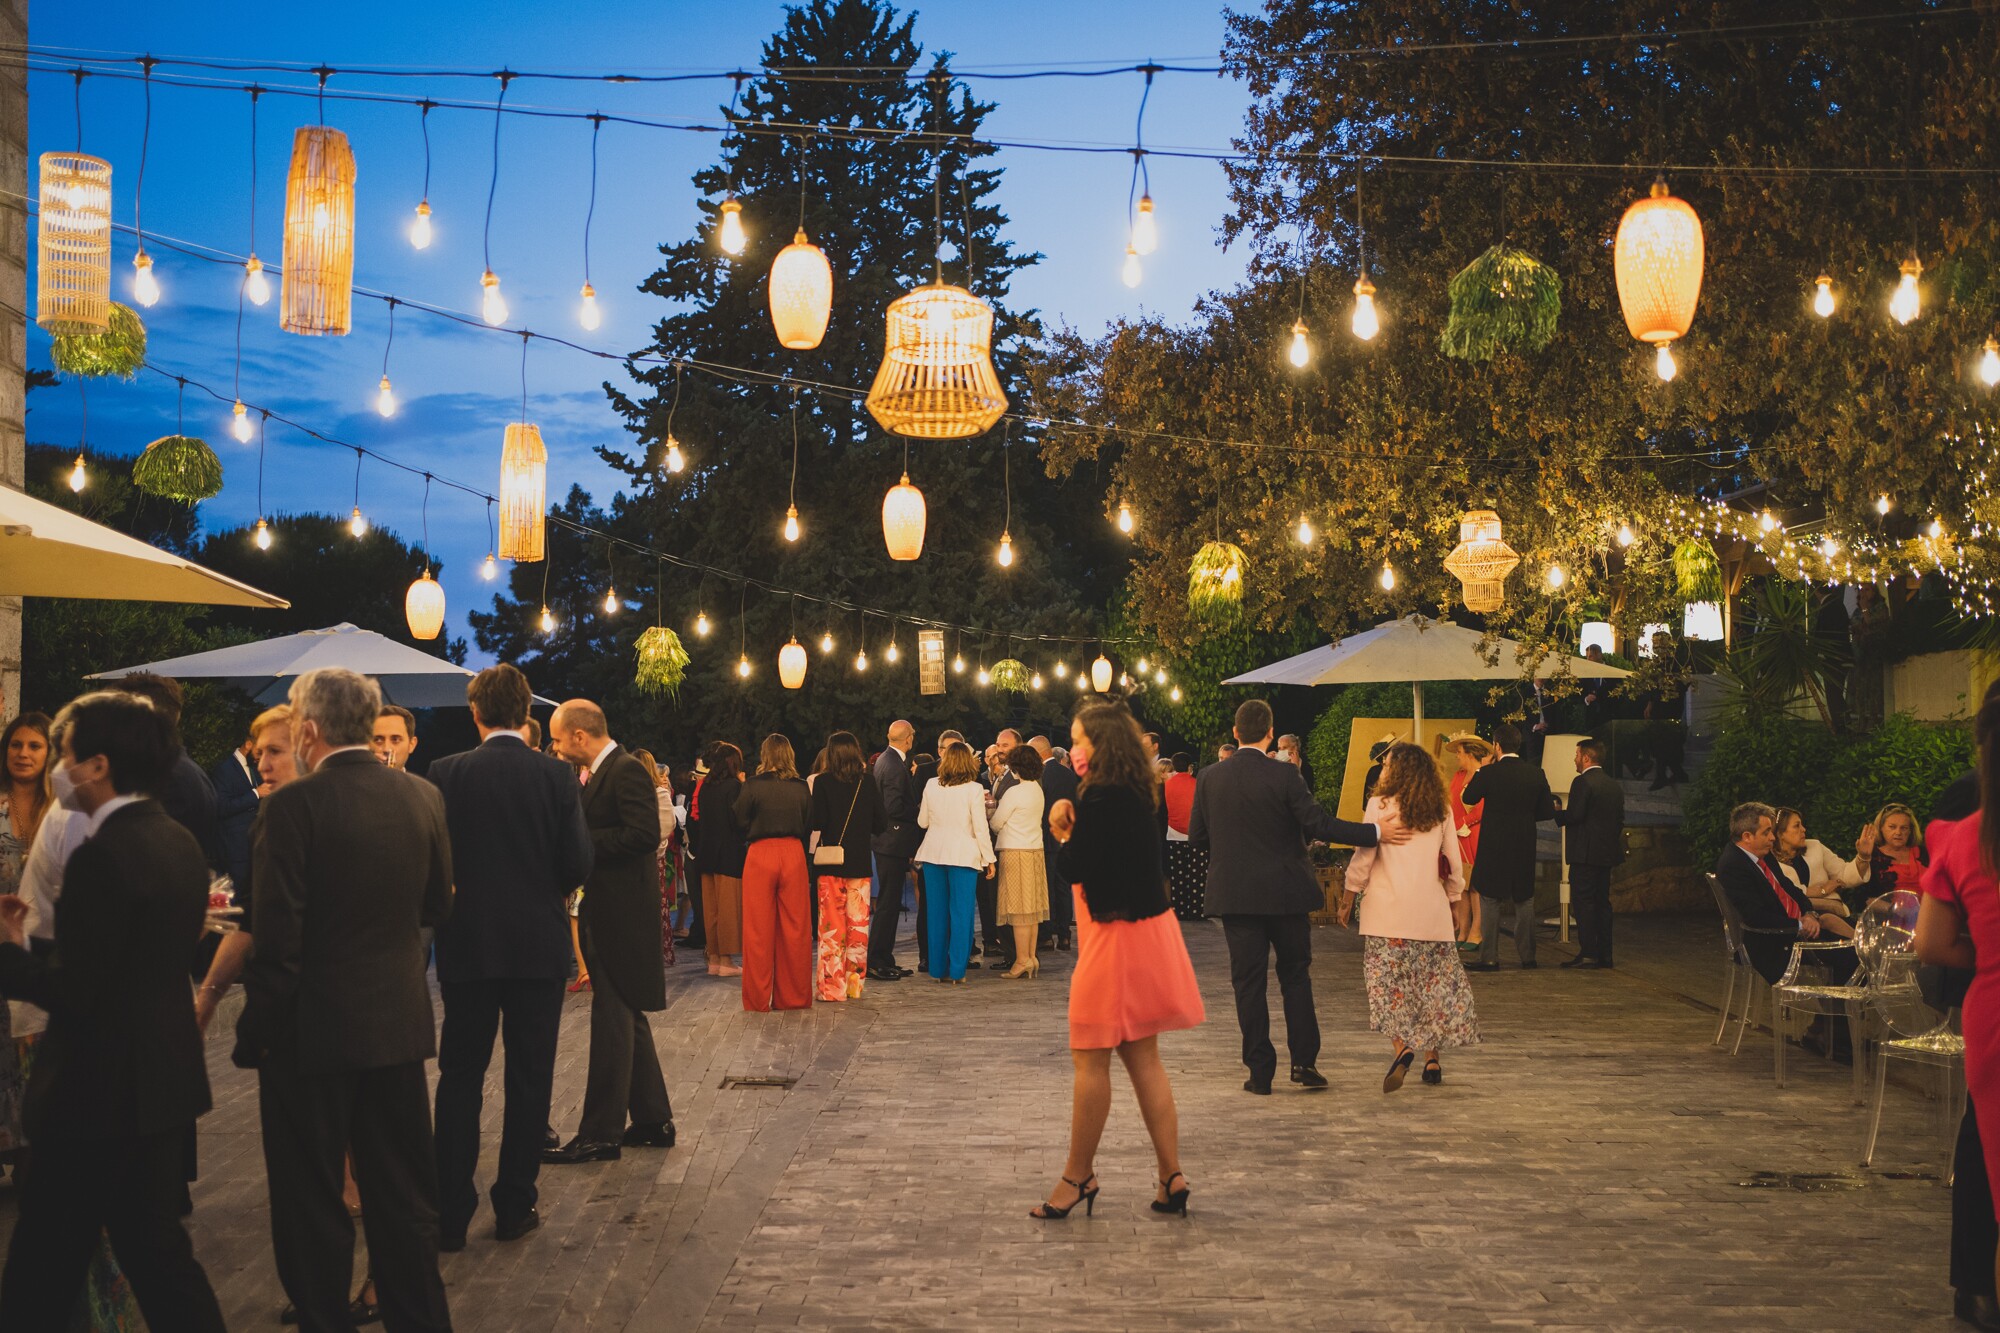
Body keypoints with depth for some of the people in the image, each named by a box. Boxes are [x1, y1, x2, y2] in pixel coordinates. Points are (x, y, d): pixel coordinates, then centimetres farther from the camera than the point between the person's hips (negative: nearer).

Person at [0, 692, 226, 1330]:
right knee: (157, 1248, 17)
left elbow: (75, 992, -21)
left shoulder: (103, 855, -20)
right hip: (164, 1079, 9)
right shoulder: (179, 842, 7)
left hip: (104, 1090, -9)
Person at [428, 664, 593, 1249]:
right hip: (539, 943, 0)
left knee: (460, 1077, 9)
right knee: (529, 1077, 9)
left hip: (468, 943, 0)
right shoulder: (556, 775, -6)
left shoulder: (446, 773, -6)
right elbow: (578, 863, -7)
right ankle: (515, 1207, 13)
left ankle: (451, 1213, 9)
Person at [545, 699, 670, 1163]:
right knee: (627, 1020, 16)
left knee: (612, 1024, -6)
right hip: (606, 914, 11)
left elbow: (644, 834, -24)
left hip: (623, 913, -11)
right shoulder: (599, 773, 15)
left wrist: (579, 841, -19)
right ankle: (653, 1120, 25)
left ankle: (601, 1134, -2)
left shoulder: (626, 771, -15)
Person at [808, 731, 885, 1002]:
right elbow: (881, 824, 2)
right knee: (858, 926, 9)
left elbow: (816, 822, -12)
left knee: (832, 926, 2)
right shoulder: (869, 782, -1)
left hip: (831, 862, -2)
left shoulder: (823, 783, -8)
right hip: (860, 863, 2)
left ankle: (832, 986, 2)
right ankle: (855, 984, 12)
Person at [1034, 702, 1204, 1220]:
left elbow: (1074, 870, -17)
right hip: (1148, 929, 9)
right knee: (1143, 1058, 11)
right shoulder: (1136, 795, 10)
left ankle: (1078, 1176, 12)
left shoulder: (1099, 798, -18)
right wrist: (1073, 835, 0)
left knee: (1090, 1060, 2)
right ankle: (1171, 1178, 12)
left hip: (1116, 934, -9)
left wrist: (1064, 832, 1)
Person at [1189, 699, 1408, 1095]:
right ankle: (1304, 1062, 11)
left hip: (1234, 895, 2)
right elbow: (1318, 824, -15)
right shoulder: (1283, 775, -11)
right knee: (1295, 976, 14)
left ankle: (1260, 1072, 7)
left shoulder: (1209, 777, -3)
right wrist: (1376, 832, -9)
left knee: (1248, 982, 6)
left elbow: (1196, 835, 3)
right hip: (1284, 893, -1)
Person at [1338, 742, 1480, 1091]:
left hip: (1388, 910, -4)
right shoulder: (1441, 810, 8)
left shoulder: (1380, 805, -3)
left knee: (1388, 983, -1)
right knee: (1433, 983, 11)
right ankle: (1431, 1060, 11)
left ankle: (1401, 1046, -21)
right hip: (1431, 910, 4)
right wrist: (1456, 902, 23)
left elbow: (1363, 858, -3)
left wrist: (1347, 900, 7)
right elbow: (1454, 862, 12)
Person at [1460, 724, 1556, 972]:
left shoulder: (1488, 773, -12)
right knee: (1524, 901, 12)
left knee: (1490, 901, 3)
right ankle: (1528, 956, 14)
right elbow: (1548, 811, 4)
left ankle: (1489, 958, 2)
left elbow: (1467, 798, 4)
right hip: (1524, 849, 3)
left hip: (1493, 849, -3)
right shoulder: (1536, 774, -1)